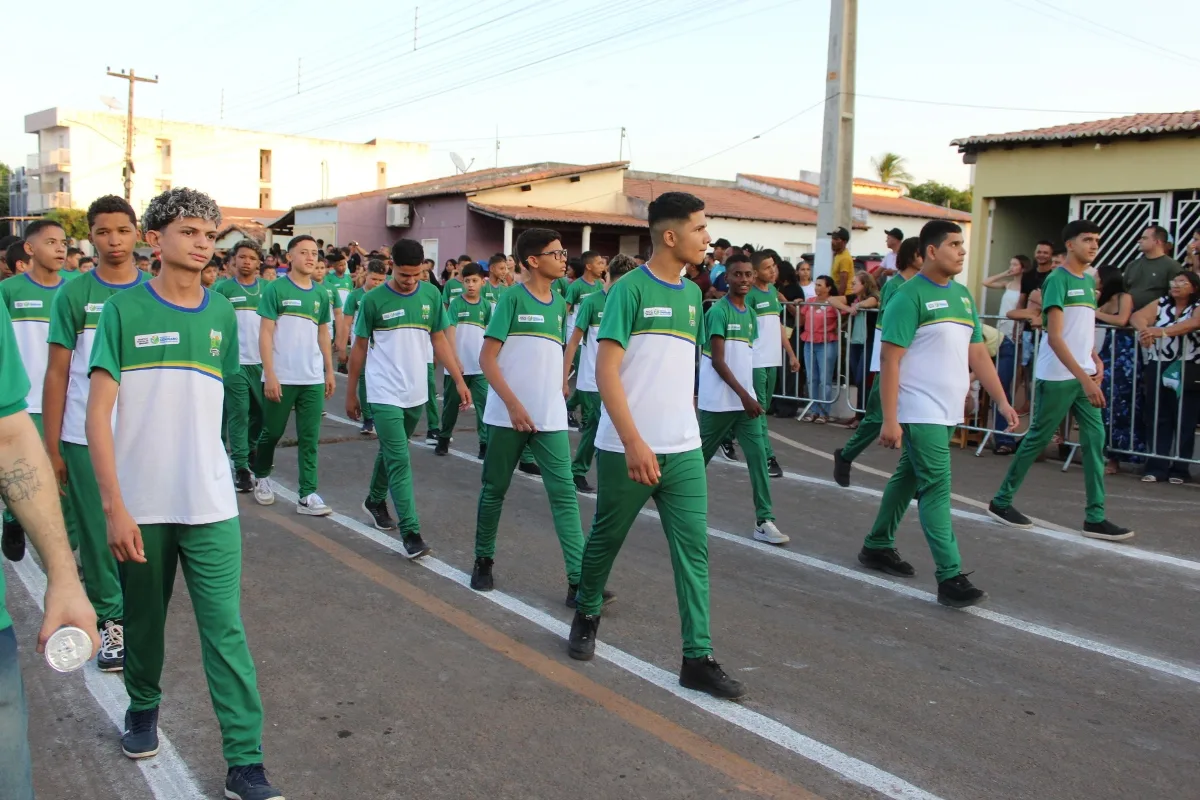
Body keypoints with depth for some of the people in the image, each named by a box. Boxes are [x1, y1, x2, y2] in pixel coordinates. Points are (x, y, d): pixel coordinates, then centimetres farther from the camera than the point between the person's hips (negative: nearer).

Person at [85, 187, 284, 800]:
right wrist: (114, 505, -15)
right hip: (140, 505, -1)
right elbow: (98, 414, -9)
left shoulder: (221, 313, 5)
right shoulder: (124, 308, -5)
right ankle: (143, 706, 43)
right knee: (144, 621, 16)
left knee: (226, 632, -1)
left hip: (210, 504, 2)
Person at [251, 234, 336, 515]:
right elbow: (265, 334, -8)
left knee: (309, 439, 3)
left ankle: (307, 495, 6)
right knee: (272, 432, 11)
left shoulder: (320, 294, 8)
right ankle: (261, 477, 35)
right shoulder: (275, 289, -6)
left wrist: (329, 370, 11)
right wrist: (269, 375, -14)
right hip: (281, 378, -4)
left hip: (313, 379, 4)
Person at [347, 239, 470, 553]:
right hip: (385, 395, -4)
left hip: (416, 393, 4)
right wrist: (351, 393, 5)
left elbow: (439, 340, 8)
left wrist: (459, 380, 1)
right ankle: (410, 532, -9)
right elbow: (360, 347, 0)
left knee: (391, 451, 20)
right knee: (400, 460, -10)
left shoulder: (431, 295, 0)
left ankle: (375, 501, 43)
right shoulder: (373, 300, -8)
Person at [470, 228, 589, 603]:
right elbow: (487, 358, -11)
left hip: (551, 417, 4)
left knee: (564, 494, -4)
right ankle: (483, 560, 29)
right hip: (508, 415, -4)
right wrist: (513, 404, -18)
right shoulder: (513, 298, -7)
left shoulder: (560, 302, 10)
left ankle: (578, 581, -5)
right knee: (495, 488, 10)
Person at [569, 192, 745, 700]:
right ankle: (587, 616, 37)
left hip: (683, 450, 5)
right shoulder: (630, 289, -10)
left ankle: (697, 659, 5)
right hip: (627, 449, -5)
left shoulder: (693, 295, 11)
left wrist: (682, 428, 16)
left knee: (694, 549, 0)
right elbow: (606, 371, -16)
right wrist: (633, 441, -23)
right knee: (605, 539, 12)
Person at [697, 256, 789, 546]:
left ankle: (764, 521, -2)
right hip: (718, 401, -6)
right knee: (701, 455, 7)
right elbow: (717, 361, -17)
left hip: (745, 398, 6)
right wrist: (744, 395, -21)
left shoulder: (751, 314, 11)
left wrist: (749, 394, 15)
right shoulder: (718, 311, -12)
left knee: (758, 456, -2)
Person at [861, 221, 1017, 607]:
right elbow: (890, 360, -15)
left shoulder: (963, 295, 13)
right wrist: (890, 419, -20)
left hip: (948, 412, 8)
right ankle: (950, 578, -8)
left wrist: (1002, 400, 9)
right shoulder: (910, 295, -12)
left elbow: (977, 353, 16)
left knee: (909, 478, 17)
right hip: (920, 412, -8)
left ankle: (878, 546, 31)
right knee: (937, 489, -10)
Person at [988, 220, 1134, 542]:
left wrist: (1096, 359, 4)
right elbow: (1054, 337, -17)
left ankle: (1095, 518, 4)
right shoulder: (1057, 279, -11)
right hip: (1057, 376, -7)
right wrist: (1083, 377, -22)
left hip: (1084, 375, 7)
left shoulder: (1089, 281, 14)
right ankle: (1002, 501, 17)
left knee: (1095, 438, 1)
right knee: (1037, 439, 2)